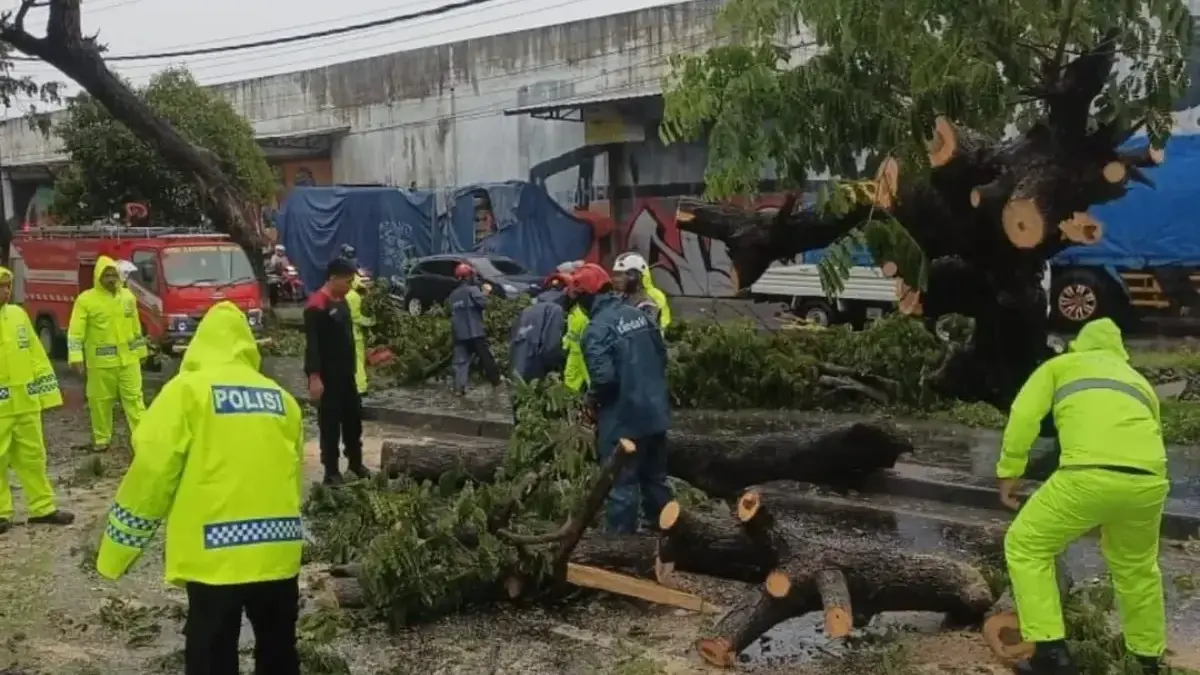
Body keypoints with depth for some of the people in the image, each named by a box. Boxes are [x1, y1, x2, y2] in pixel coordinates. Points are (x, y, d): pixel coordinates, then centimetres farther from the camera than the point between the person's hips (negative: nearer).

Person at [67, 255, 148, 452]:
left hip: (128, 358, 3)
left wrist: (141, 350, 18)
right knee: (100, 400, 6)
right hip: (100, 361, -3)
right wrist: (75, 356, -20)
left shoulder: (128, 296, 7)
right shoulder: (86, 299, -8)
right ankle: (101, 438, 20)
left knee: (134, 397, 3)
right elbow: (76, 331, -11)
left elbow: (136, 327, 16)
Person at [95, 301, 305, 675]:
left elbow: (150, 473, -5)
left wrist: (115, 552, 5)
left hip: (215, 555, -4)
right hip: (278, 551, 4)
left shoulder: (187, 390, -2)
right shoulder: (281, 397, 11)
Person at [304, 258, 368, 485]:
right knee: (330, 423, 0)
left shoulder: (342, 301, 11)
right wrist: (314, 377, -25)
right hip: (327, 376, -9)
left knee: (353, 418, 16)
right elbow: (312, 345, -21)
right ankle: (331, 471, 9)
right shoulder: (317, 306, -17)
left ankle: (355, 463, 31)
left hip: (346, 373, 9)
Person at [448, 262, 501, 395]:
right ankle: (496, 381, 18)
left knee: (460, 361, 2)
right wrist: (485, 293, 0)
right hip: (475, 331, -5)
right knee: (486, 358, 8)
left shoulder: (453, 295, 14)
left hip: (459, 333, 5)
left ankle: (458, 388, -8)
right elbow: (482, 303, -17)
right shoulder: (473, 289, -6)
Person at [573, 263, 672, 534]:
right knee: (655, 477, 21)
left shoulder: (596, 329, -18)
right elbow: (662, 353, 13)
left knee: (622, 483, 4)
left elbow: (604, 376, -25)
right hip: (655, 411, 8)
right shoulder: (637, 314, 5)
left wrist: (592, 399, -5)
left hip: (623, 419, -8)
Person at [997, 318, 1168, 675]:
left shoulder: (1060, 365, 26)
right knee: (1137, 567, 31)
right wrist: (1110, 516, 45)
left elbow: (1024, 415, 7)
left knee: (1026, 546, 15)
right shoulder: (1140, 381, 36)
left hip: (1090, 475, -5)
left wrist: (1009, 471, 12)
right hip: (1149, 479, 5)